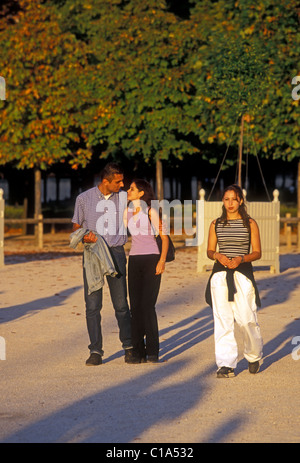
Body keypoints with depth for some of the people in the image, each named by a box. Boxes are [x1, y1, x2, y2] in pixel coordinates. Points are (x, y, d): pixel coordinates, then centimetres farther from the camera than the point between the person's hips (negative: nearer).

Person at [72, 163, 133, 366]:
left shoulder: (124, 198, 6)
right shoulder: (84, 198, 4)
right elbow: (76, 226, 12)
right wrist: (84, 236, -10)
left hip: (116, 252, 0)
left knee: (121, 304, 0)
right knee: (92, 305, -3)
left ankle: (129, 346, 13)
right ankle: (96, 351, 3)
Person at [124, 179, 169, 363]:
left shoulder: (151, 211, -4)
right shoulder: (127, 212, 12)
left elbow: (164, 237, -5)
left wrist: (162, 260, -15)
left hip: (151, 259, -5)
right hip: (134, 260, 5)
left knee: (147, 305, -11)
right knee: (135, 306, 1)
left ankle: (153, 351, -5)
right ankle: (138, 351, 6)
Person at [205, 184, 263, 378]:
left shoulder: (250, 224, 3)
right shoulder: (216, 224, 10)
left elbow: (257, 253, 3)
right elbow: (210, 250, 13)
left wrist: (242, 258, -15)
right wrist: (218, 256, -9)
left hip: (243, 274, -2)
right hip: (220, 275, 2)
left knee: (247, 319, -5)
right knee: (222, 320, -4)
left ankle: (254, 356, 22)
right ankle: (226, 364, -1)